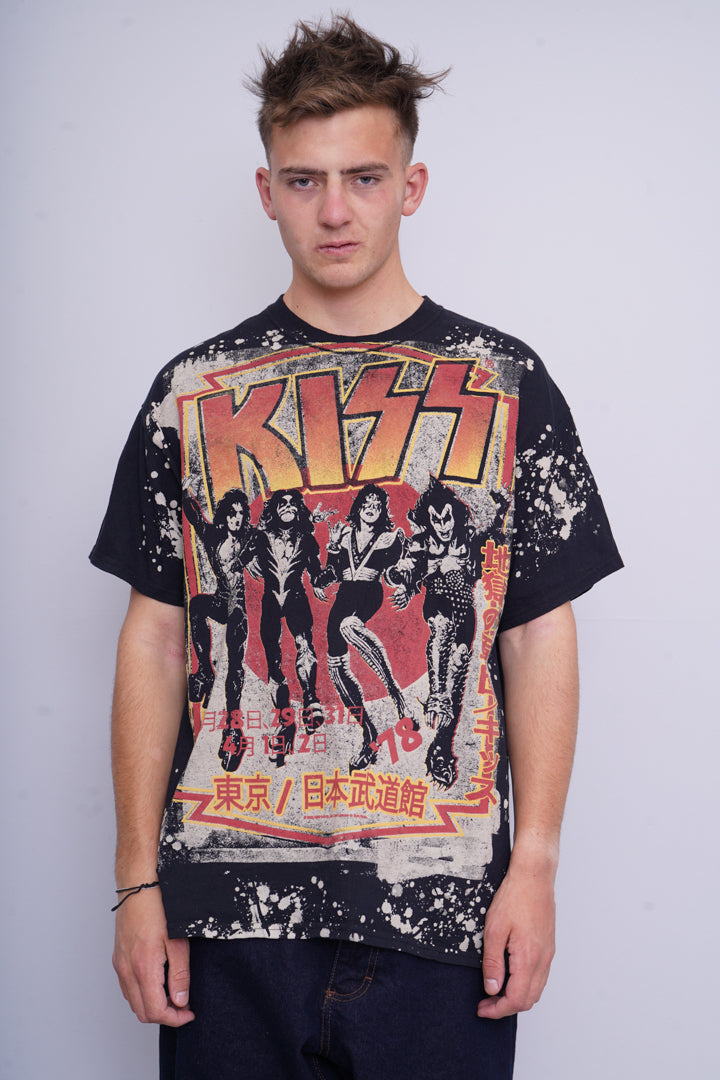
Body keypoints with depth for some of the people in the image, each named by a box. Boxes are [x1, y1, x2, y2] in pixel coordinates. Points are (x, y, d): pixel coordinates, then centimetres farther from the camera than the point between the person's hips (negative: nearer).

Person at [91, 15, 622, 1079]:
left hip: (442, 905, -1)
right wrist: (140, 881, 1)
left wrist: (534, 868, -4)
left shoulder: (504, 383, 4)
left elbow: (540, 639, 3)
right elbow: (154, 641, 5)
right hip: (228, 902, 1)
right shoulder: (195, 390, 6)